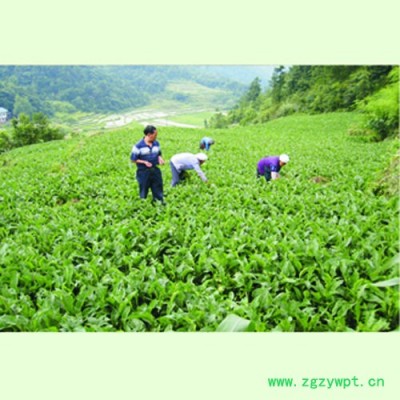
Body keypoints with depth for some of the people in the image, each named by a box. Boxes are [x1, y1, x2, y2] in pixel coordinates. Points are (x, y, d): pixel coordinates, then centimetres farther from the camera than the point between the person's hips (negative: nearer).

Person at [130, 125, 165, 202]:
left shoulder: (156, 144, 3)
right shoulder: (138, 146, -12)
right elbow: (133, 159, -8)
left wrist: (160, 159, -7)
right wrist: (144, 162, -20)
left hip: (155, 170, 4)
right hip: (143, 172, -4)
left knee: (158, 189, 12)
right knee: (144, 191, 10)